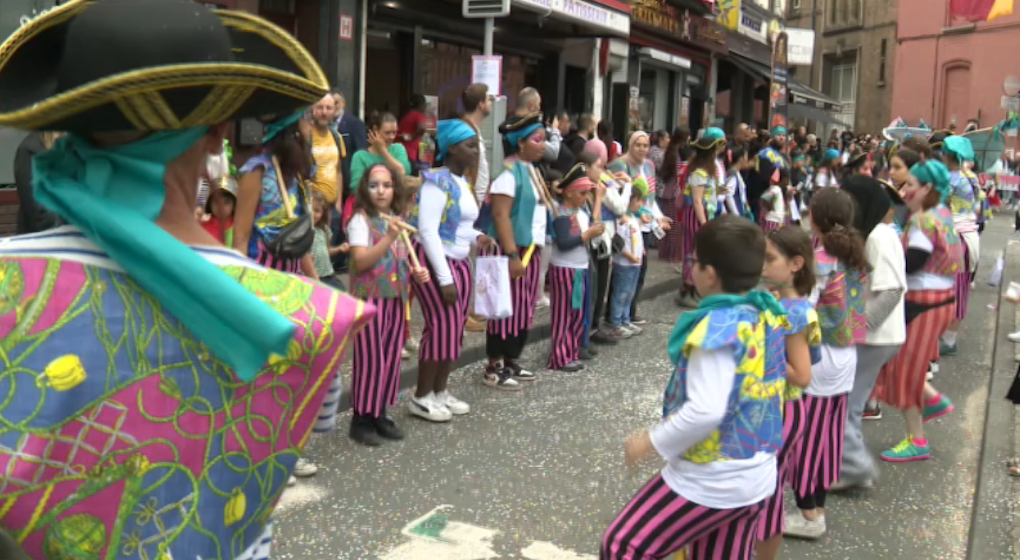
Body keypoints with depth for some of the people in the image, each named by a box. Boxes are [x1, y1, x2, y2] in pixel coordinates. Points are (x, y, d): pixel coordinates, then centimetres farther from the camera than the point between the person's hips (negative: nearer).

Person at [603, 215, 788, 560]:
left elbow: (705, 412, -29)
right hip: (756, 479, 9)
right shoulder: (766, 316, 2)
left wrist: (651, 442, -16)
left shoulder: (717, 329, -23)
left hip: (709, 482, -8)